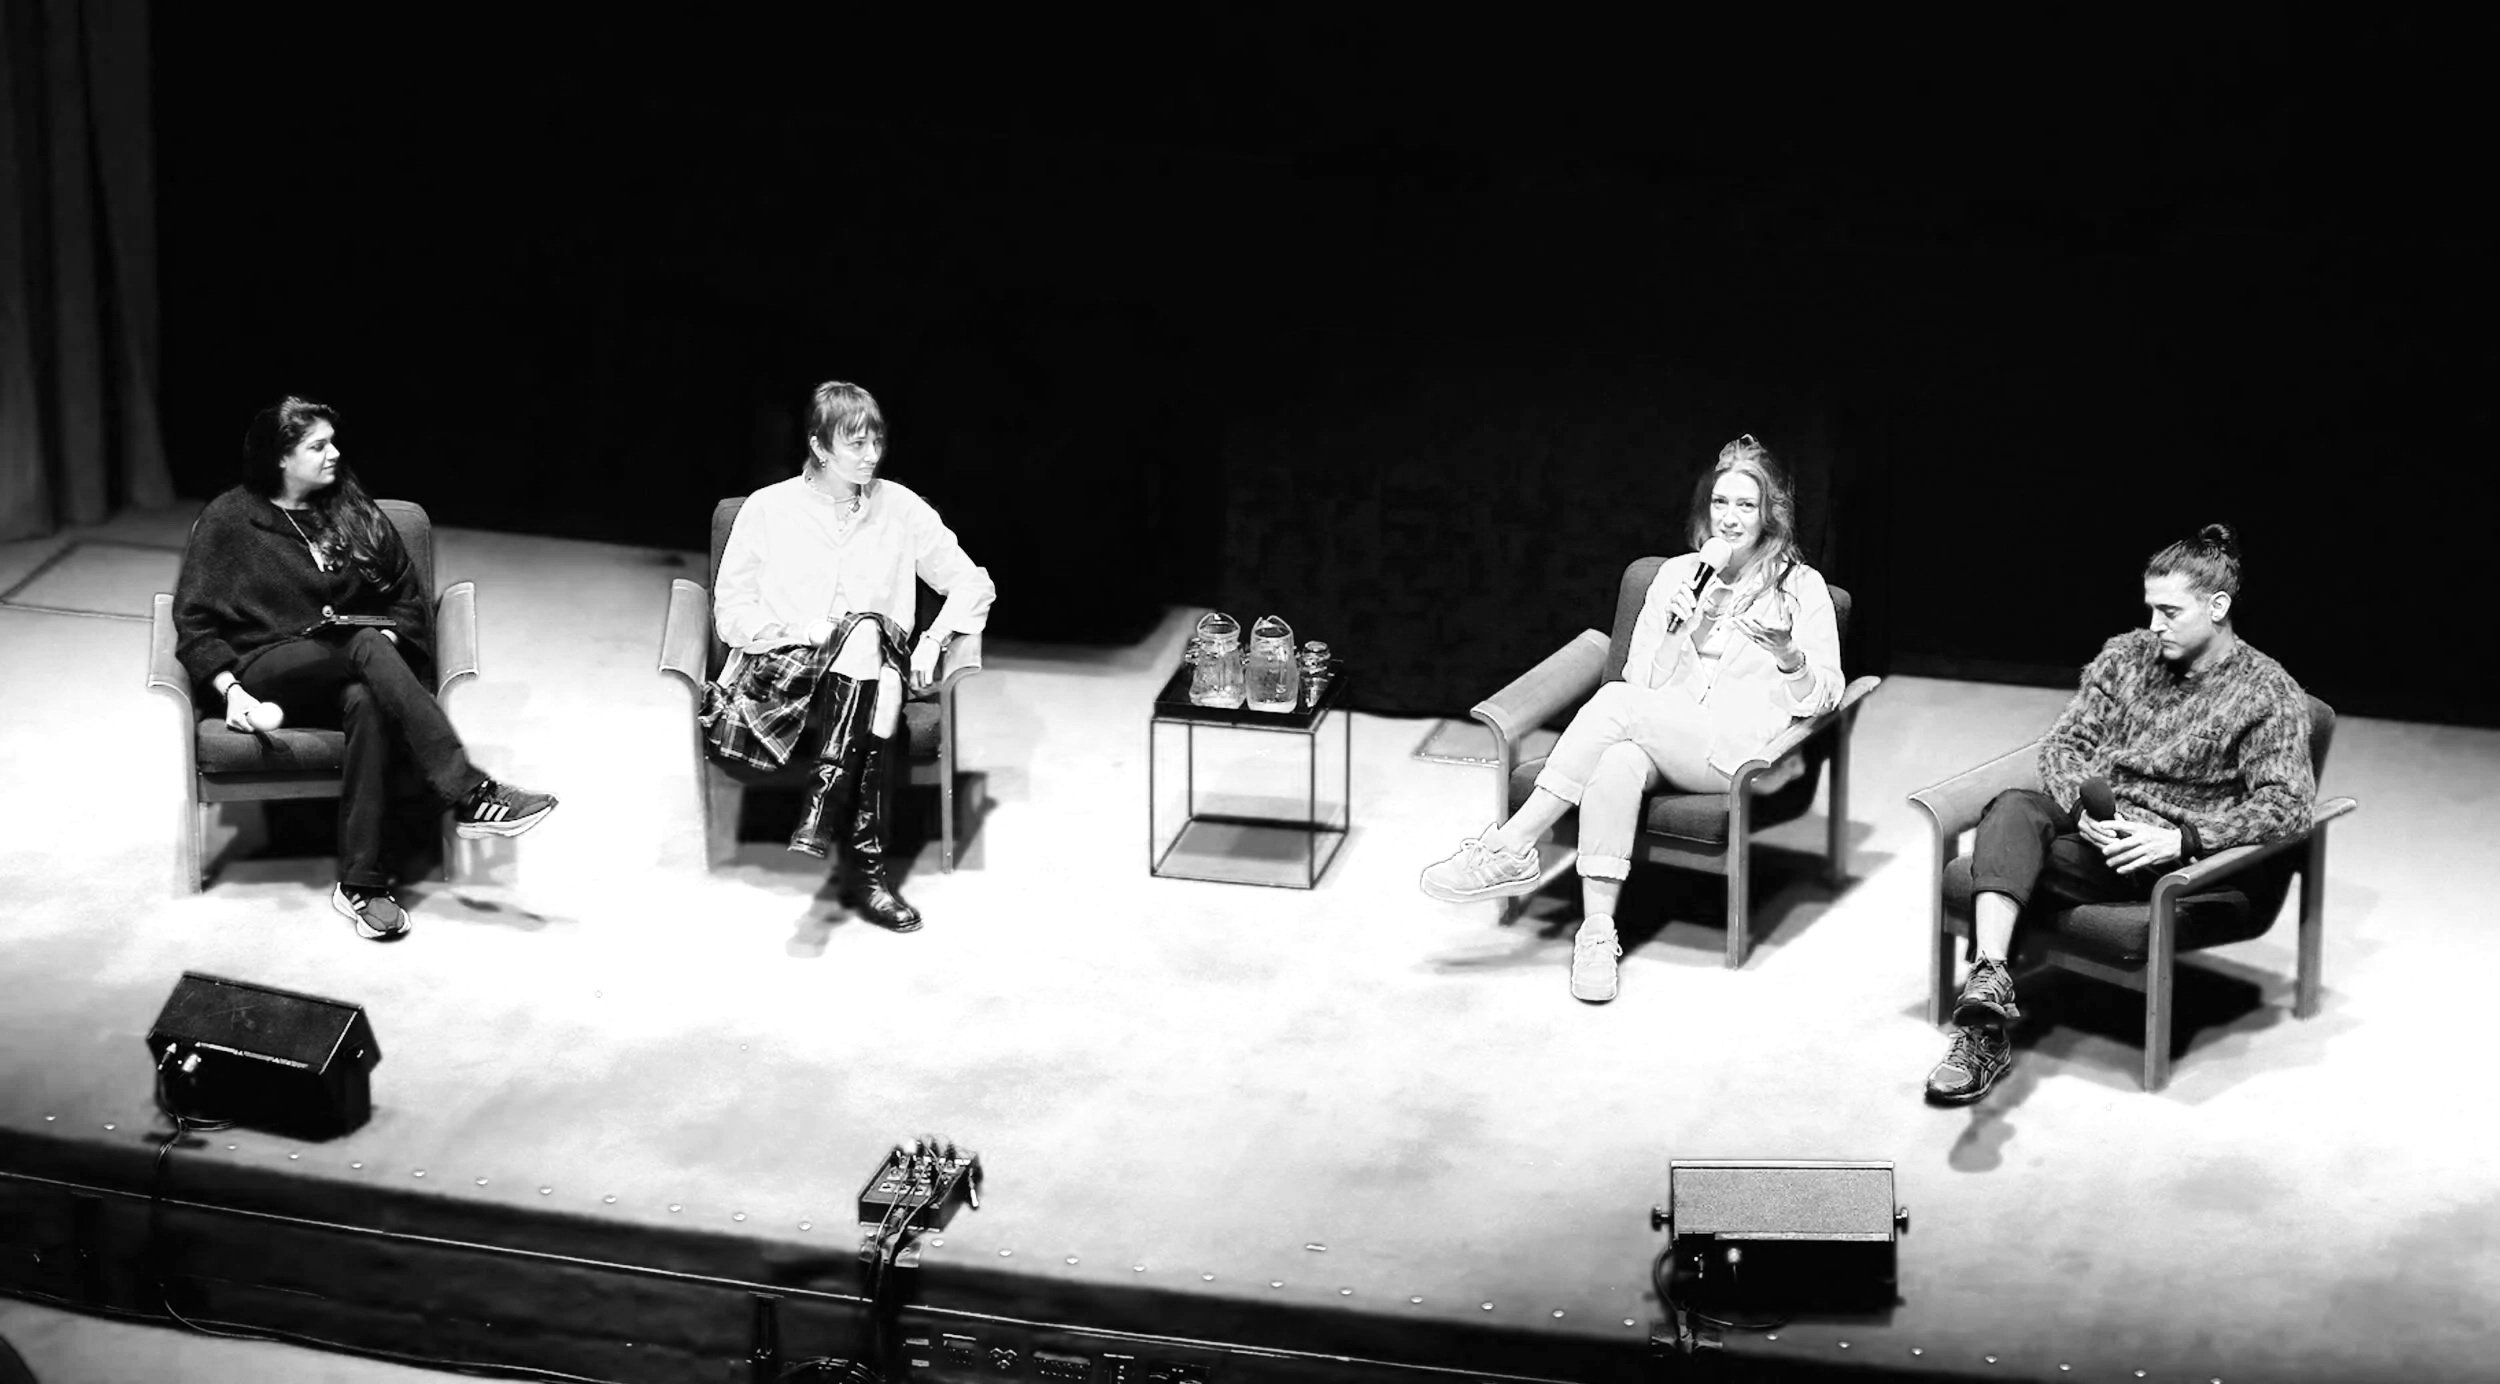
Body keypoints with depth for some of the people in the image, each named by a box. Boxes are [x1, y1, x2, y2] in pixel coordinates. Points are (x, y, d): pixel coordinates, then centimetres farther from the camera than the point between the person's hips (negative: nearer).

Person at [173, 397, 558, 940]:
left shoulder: (354, 512, 16)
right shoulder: (230, 519, 6)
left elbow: (408, 596, 18)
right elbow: (194, 621, 3)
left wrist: (387, 640, -4)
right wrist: (229, 689, -13)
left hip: (343, 669, 3)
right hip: (266, 668, -3)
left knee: (367, 701, -37)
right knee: (366, 646, -35)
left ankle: (361, 883, -40)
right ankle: (468, 794, -44)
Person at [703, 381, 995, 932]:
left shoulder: (901, 508, 8)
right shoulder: (768, 509, 4)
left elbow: (972, 584, 12)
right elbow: (731, 613, 3)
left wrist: (933, 640, -6)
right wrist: (800, 633, -14)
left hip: (867, 678, 2)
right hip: (776, 676, -2)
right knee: (866, 629, -33)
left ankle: (825, 800, -39)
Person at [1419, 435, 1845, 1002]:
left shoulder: (1802, 588, 7)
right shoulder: (1677, 574, 17)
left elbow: (1818, 700, 2)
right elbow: (1642, 678, 11)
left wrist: (1788, 654, -20)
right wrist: (1678, 632, -9)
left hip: (1738, 748, -3)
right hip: (1659, 740, 3)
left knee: (1616, 703, -32)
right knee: (1619, 760, -37)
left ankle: (1510, 851, -32)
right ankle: (1597, 929, -42)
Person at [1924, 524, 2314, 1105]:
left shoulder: (2268, 693, -2)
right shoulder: (2126, 655, 13)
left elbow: (2286, 805, -11)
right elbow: (2065, 741, 10)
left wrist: (2180, 839, -23)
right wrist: (2084, 809, -12)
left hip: (2163, 854, -4)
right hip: (2087, 818, 4)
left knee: (2010, 858, -29)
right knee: (2012, 810, -33)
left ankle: (1986, 1033, -23)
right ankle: (1989, 981, -49)